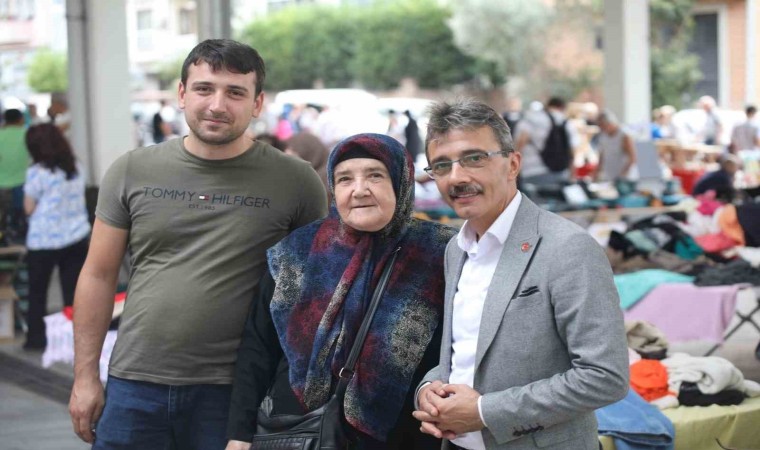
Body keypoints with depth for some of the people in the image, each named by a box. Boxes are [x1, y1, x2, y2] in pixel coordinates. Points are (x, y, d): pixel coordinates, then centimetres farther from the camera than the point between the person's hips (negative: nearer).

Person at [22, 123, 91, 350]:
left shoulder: (37, 172, -11)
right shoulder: (76, 168, 5)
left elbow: (29, 209, -6)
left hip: (45, 240, -4)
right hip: (76, 236, 4)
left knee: (37, 291, 9)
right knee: (73, 289, 6)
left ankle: (36, 338, 14)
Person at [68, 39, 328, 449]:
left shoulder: (295, 182, -3)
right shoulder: (133, 171, 4)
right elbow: (99, 276, 7)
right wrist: (85, 376, 4)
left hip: (231, 394, -2)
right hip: (134, 384, 2)